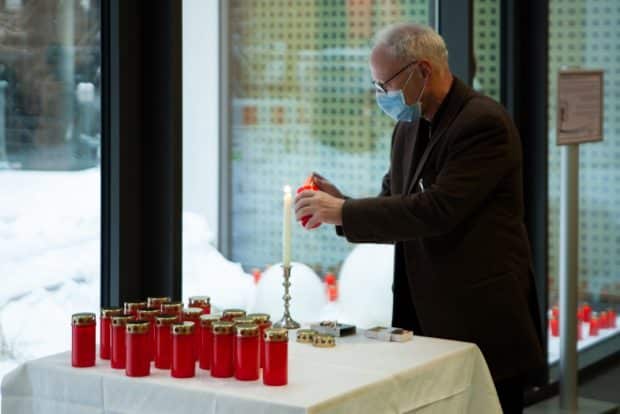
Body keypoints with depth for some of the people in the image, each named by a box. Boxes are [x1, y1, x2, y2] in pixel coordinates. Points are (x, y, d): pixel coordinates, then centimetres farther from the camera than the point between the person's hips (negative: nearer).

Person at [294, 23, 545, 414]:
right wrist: (342, 205, -5)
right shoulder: (409, 128, 12)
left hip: (481, 323, -7)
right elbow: (395, 208, 15)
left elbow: (439, 210, -23)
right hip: (425, 316, 8)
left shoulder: (484, 122, -15)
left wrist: (344, 212, -20)